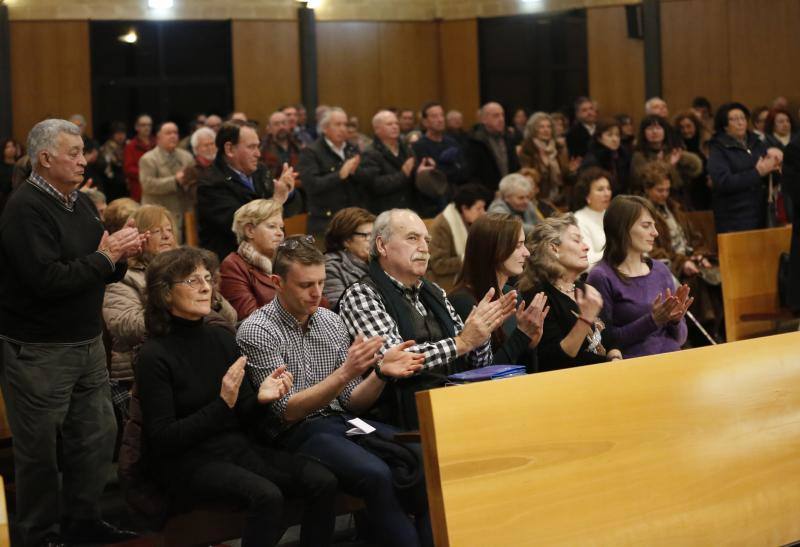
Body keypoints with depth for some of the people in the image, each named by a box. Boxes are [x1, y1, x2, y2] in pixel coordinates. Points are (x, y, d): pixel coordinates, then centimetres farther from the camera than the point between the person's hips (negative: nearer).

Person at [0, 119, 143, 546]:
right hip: (38, 351, -8)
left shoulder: (82, 203, 12)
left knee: (96, 437, 12)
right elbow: (48, 280, -25)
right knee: (40, 449, 4)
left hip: (87, 343, 8)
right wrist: (106, 256, -16)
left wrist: (120, 256, -3)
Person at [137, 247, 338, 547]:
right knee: (266, 495, -33)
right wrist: (222, 404, -22)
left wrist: (260, 398, -13)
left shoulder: (222, 338, 8)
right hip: (187, 460, -6)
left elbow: (243, 418, 11)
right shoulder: (155, 355, -10)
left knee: (322, 481, -15)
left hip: (236, 446, 6)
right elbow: (162, 439, -14)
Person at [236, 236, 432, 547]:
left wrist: (381, 373, -10)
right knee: (376, 475, -32)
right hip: (297, 432, -6)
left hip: (343, 420, 6)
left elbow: (352, 403, 10)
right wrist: (346, 372, -24)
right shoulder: (257, 331, -8)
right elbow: (288, 411, -15)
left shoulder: (331, 322, 9)